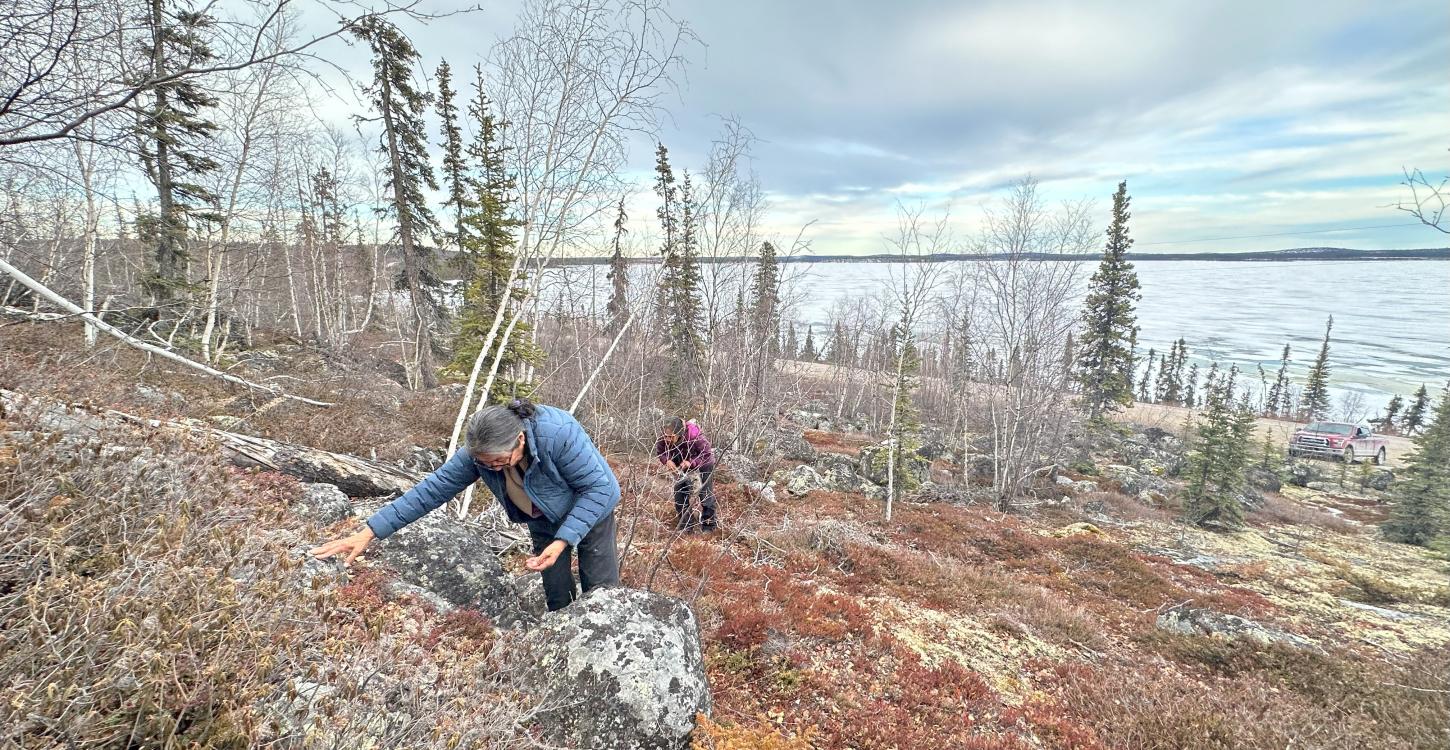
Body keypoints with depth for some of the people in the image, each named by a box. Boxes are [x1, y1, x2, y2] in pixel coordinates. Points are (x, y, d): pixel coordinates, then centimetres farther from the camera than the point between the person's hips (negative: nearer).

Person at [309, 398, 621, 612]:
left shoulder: (559, 434, -41)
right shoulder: (479, 450, -25)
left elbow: (601, 488, -32)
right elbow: (433, 488, -18)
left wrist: (562, 541, -35)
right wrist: (370, 532, -20)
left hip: (591, 507, -4)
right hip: (544, 523, 4)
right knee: (558, 600, 9)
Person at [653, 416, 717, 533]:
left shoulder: (694, 435, -42)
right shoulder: (663, 437, -30)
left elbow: (707, 454, -30)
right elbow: (659, 451, -11)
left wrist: (691, 462, -43)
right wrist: (667, 460, -32)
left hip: (704, 463, -4)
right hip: (683, 466, 4)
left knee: (706, 493, 1)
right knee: (680, 491, 3)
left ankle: (708, 525, 17)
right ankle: (686, 524, 18)